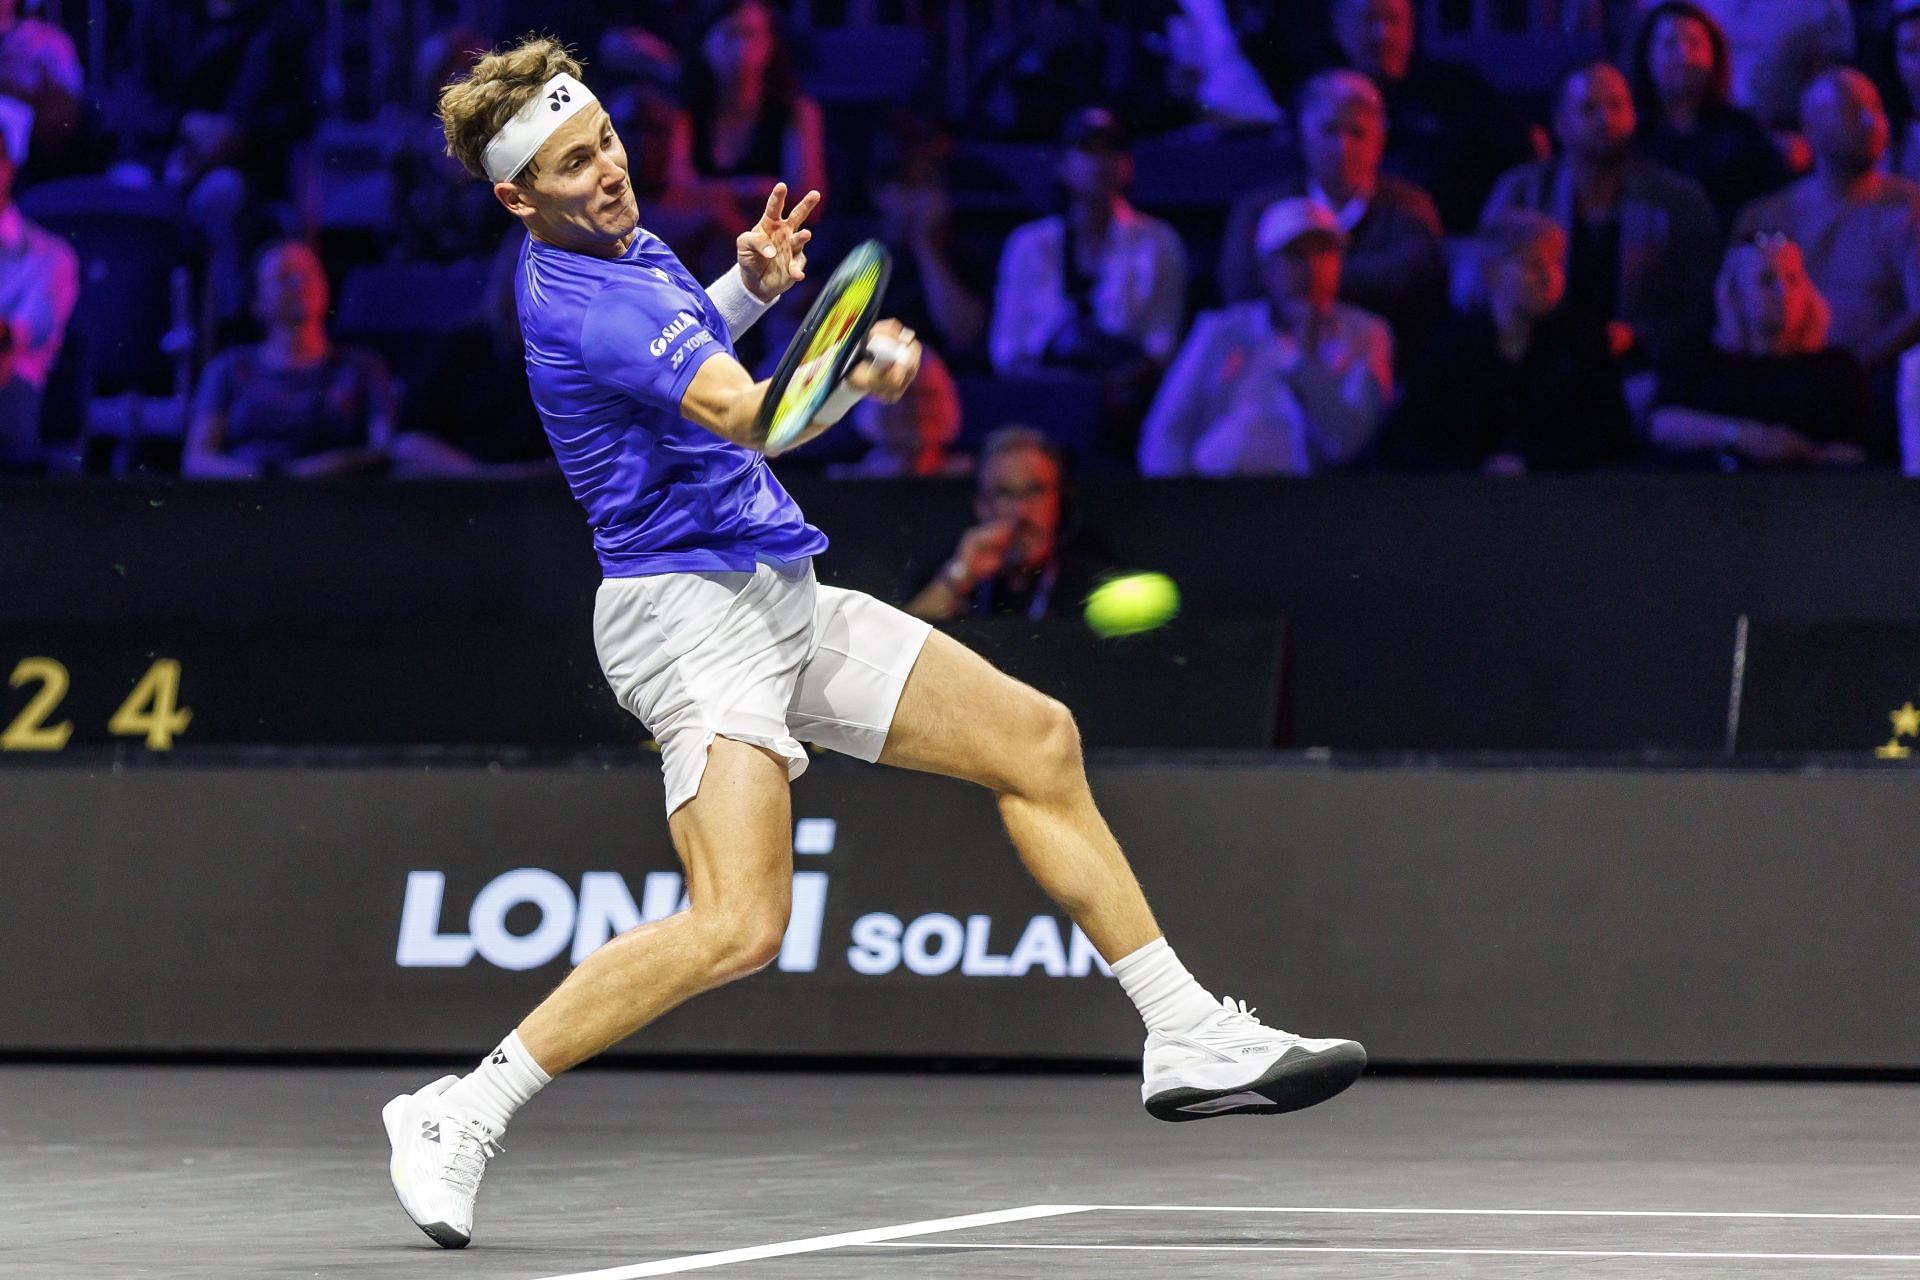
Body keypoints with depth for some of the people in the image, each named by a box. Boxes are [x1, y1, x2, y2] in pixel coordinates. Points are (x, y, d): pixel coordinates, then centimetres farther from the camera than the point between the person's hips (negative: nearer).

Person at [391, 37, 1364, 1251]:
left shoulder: (628, 242, 10)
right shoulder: (575, 304, -22)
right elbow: (743, 414, -35)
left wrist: (749, 288, 13)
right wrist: (850, 377, -53)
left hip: (780, 597, 10)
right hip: (689, 612, -10)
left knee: (1038, 742, 9)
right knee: (740, 926, -25)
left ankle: (1191, 1042, 16)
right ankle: (461, 1116, -15)